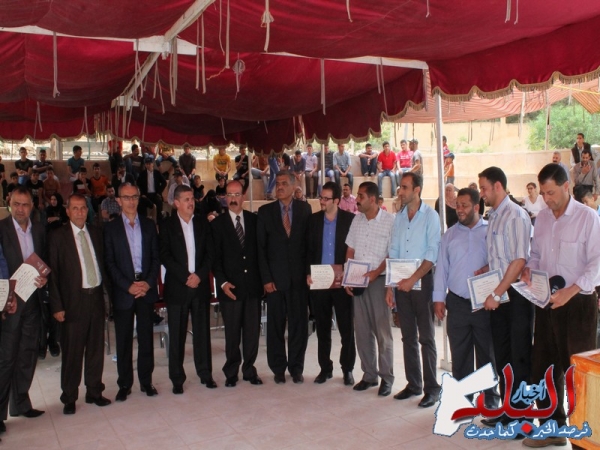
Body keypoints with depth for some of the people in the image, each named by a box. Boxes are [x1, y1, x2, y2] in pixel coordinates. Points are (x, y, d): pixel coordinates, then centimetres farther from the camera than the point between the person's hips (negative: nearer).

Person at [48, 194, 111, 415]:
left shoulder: (96, 233, 10)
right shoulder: (58, 236, -4)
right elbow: (53, 273, -5)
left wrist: (106, 290, 4)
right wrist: (57, 306, -9)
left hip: (96, 297, 4)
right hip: (73, 301, -4)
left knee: (96, 348, 11)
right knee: (72, 352, 4)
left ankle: (94, 392, 26)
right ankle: (69, 398, 19)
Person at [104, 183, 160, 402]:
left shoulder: (149, 225, 9)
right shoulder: (110, 228, 2)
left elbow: (156, 257, 6)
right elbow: (109, 262, -3)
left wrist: (148, 282, -7)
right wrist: (128, 286, -11)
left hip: (146, 289, 2)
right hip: (122, 292, -2)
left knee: (146, 337, 6)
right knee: (123, 340, 5)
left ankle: (146, 381, 18)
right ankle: (124, 384, 16)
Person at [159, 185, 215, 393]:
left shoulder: (203, 224, 10)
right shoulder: (167, 225, 2)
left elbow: (210, 253, 6)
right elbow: (165, 256, -6)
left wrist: (199, 275, -9)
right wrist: (185, 277, -13)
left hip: (200, 285, 2)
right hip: (177, 288, -2)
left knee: (202, 332, 6)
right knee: (177, 335, 2)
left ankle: (205, 373, 17)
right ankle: (177, 378, 12)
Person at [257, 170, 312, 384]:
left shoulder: (304, 209, 6)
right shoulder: (265, 211, 4)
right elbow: (261, 247, 1)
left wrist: (309, 272, -2)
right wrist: (266, 278, -5)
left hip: (299, 277, 0)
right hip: (275, 277, 0)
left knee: (299, 324, 6)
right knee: (276, 325, 6)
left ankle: (296, 367, 20)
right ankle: (278, 368, 20)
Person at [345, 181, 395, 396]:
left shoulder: (389, 221, -8)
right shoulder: (357, 220, 10)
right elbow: (350, 251, 12)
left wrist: (376, 272, -19)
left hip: (378, 280, -5)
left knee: (383, 331, 0)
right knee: (362, 330, 9)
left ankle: (386, 378, 12)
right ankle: (369, 375, 21)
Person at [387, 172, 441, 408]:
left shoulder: (430, 216, -6)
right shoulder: (399, 217, 10)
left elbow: (432, 253, -12)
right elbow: (393, 253, 10)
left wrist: (414, 278, -19)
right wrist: (390, 286, 6)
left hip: (422, 281, -5)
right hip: (402, 282, 5)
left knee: (426, 337, 0)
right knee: (408, 336, 11)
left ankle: (432, 388, 9)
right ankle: (413, 383, 21)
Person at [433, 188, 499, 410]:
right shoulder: (450, 235, 10)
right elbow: (441, 267, 9)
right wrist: (438, 298, 5)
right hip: (457, 302, 3)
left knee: (487, 351, 8)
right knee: (459, 352, 9)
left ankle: (490, 396, 22)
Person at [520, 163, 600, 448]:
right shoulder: (542, 217, 7)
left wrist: (572, 290, -23)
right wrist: (528, 269, -4)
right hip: (546, 303, 6)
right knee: (542, 367, 13)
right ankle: (552, 426, 30)